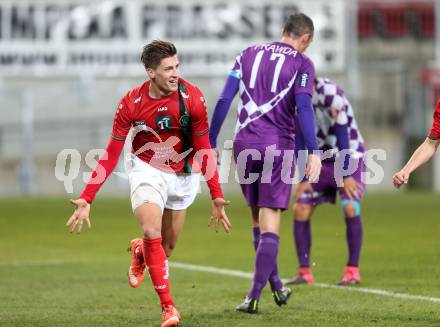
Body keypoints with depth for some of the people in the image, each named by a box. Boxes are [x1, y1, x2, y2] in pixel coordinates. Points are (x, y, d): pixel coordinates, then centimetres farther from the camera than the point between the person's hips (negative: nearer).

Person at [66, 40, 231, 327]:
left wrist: (217, 197, -15)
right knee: (152, 231, -23)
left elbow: (204, 150, -10)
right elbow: (111, 154, -13)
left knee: (168, 246, 6)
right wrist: (86, 199, -18)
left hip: (183, 172, 1)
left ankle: (140, 254, 45)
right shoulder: (131, 102, -18)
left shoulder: (193, 99, -18)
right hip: (146, 168, -1)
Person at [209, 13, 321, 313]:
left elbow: (224, 100, 7)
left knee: (258, 218, 18)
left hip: (244, 143, 4)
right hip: (278, 147, -3)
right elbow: (304, 106, -11)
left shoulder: (249, 55, 14)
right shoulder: (302, 63, 3)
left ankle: (276, 286, 25)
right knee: (269, 223, -2)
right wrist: (313, 151, -15)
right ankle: (254, 297, -11)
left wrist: (210, 144, 10)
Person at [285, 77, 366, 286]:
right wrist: (304, 179, -4)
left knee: (350, 208, -22)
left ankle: (353, 270, -12)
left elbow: (342, 135, -23)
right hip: (321, 161, 6)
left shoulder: (329, 93, -24)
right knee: (300, 209, -5)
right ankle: (304, 272, 3)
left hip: (350, 157, -6)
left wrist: (346, 175, -23)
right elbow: (299, 141, -1)